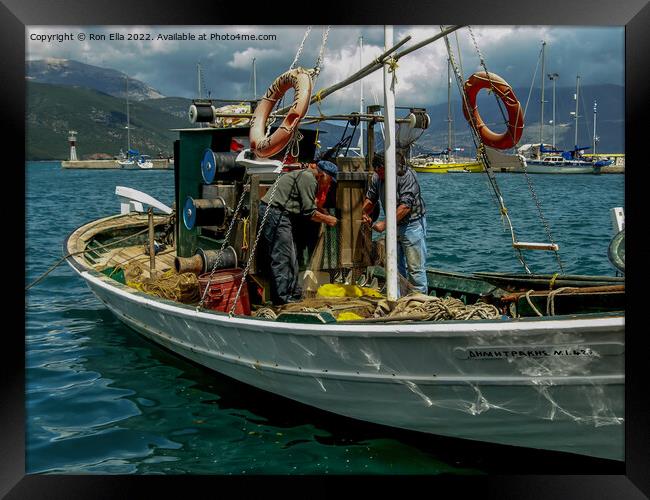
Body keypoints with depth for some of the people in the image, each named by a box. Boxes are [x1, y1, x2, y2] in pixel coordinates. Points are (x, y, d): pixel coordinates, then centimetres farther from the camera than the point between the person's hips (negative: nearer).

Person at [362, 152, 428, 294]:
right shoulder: (377, 177, -1)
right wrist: (365, 214, -10)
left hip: (411, 223, -7)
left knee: (415, 267, -5)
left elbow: (405, 206, -27)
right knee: (395, 266, 12)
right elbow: (370, 198, 11)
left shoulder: (406, 175, -22)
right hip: (394, 225, 7)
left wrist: (385, 224, -29)